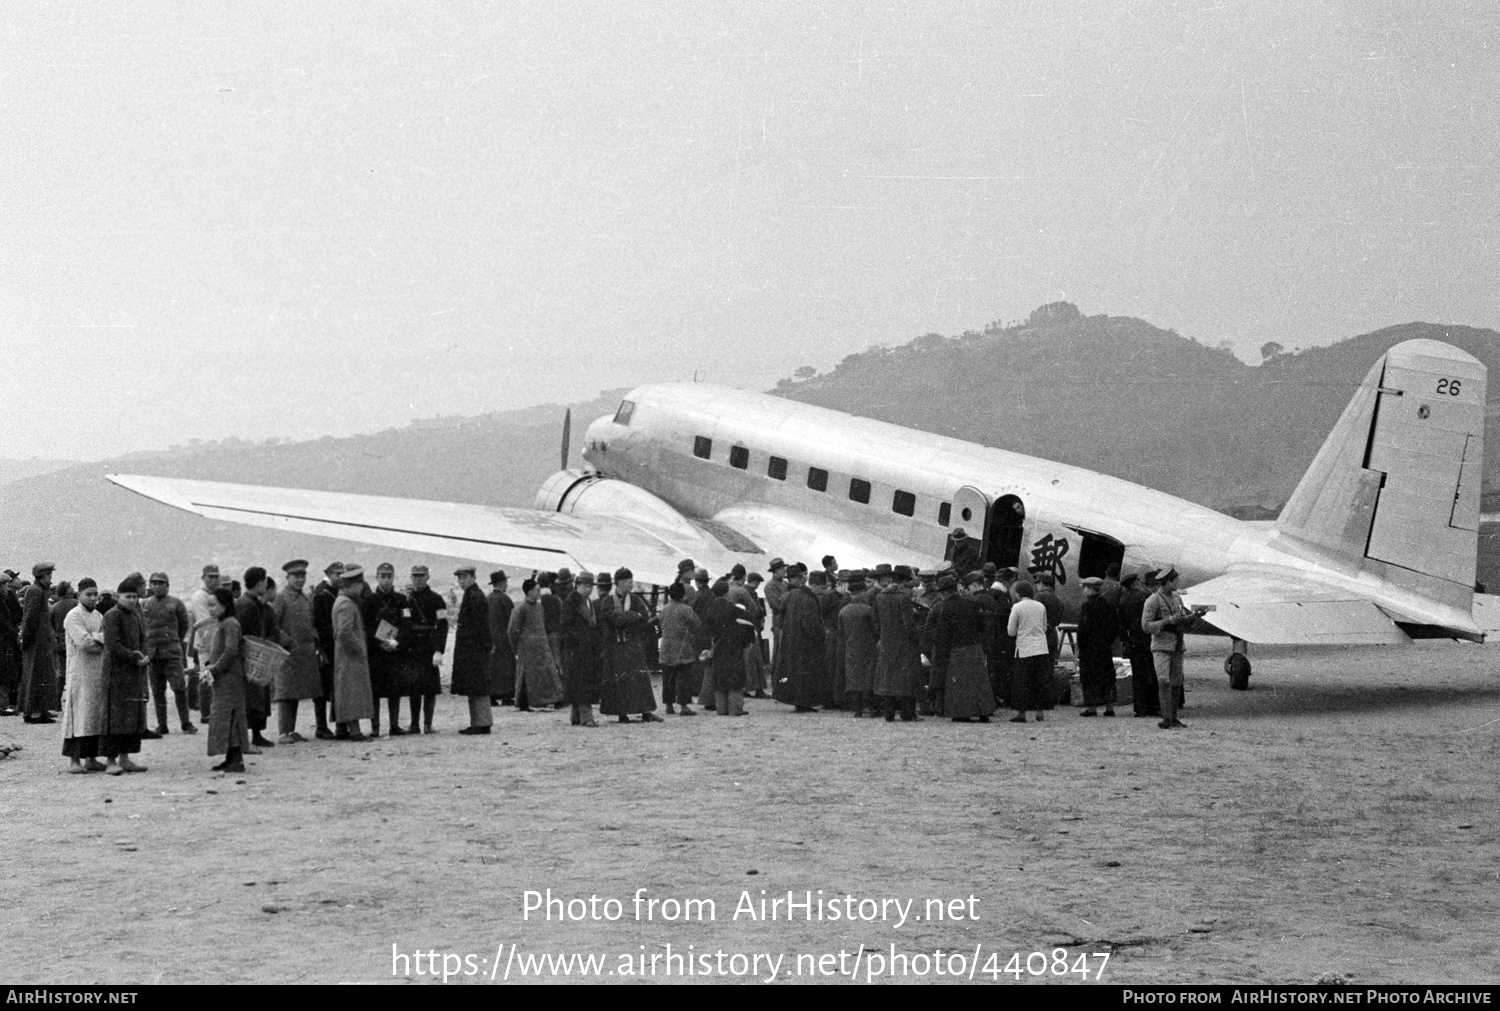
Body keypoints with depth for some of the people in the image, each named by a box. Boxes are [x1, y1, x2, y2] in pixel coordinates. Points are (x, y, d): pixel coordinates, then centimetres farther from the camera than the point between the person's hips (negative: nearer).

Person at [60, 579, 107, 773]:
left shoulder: (99, 616, 17)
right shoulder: (73, 617, -8)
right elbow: (84, 642, -19)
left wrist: (94, 637, -8)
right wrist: (101, 638, -5)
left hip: (99, 673, 7)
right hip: (80, 673, -7)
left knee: (96, 715, 7)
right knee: (79, 715, -8)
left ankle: (91, 758, 13)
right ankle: (74, 760, -6)